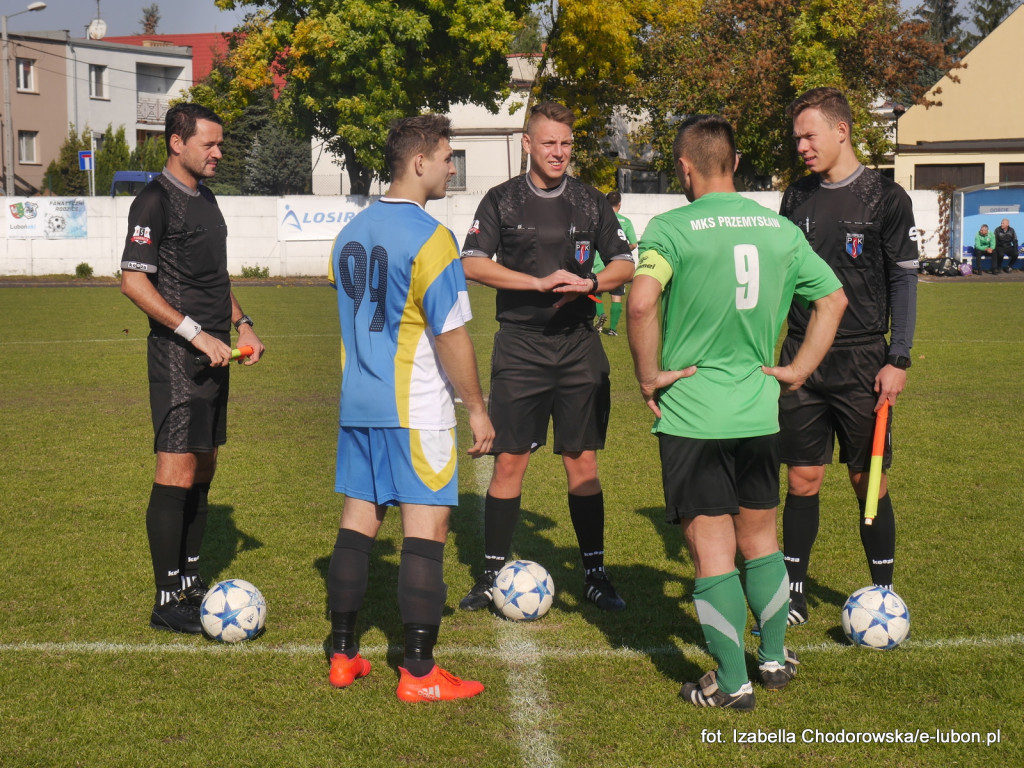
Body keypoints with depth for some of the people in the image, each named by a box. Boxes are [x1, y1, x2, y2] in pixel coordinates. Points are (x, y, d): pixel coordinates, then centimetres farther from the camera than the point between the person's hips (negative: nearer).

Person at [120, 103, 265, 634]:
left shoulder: (205, 197, 17)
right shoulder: (156, 201, -11)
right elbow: (134, 281, -17)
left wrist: (241, 324, 13)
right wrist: (197, 335, -20)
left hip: (212, 353, 9)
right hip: (176, 356, -9)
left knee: (203, 467, 13)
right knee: (177, 474, -9)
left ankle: (190, 580, 22)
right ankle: (167, 602, -4)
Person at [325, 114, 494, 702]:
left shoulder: (351, 233, 11)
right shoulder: (429, 237, -14)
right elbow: (451, 334, -15)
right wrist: (477, 407, -7)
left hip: (358, 403, 8)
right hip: (417, 409, -8)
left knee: (359, 518, 12)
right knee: (427, 526, -3)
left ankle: (344, 655, 18)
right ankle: (420, 674, -3)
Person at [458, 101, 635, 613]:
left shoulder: (591, 203, 9)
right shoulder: (502, 201, 3)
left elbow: (626, 265, 11)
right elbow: (472, 264, -8)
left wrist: (590, 284, -10)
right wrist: (541, 282, -17)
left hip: (579, 345, 2)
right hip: (519, 345, -2)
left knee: (582, 462, 3)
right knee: (509, 460, -1)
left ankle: (595, 575, 11)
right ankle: (492, 574, 9)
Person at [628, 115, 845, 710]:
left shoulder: (672, 228, -11)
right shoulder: (780, 228, 5)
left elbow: (642, 302, -26)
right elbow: (833, 299, 10)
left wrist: (649, 375, -13)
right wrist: (798, 369, 12)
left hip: (692, 414, -5)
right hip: (759, 411, 5)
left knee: (712, 551, 3)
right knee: (760, 538, 20)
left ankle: (732, 683, 9)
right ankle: (775, 658, 31)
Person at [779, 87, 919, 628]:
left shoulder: (886, 198, -4)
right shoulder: (797, 197, 9)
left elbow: (903, 281, -3)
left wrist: (898, 360, -8)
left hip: (862, 360, -3)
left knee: (869, 480, 2)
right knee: (802, 478, 4)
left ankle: (883, 592, 15)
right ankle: (794, 592, 13)